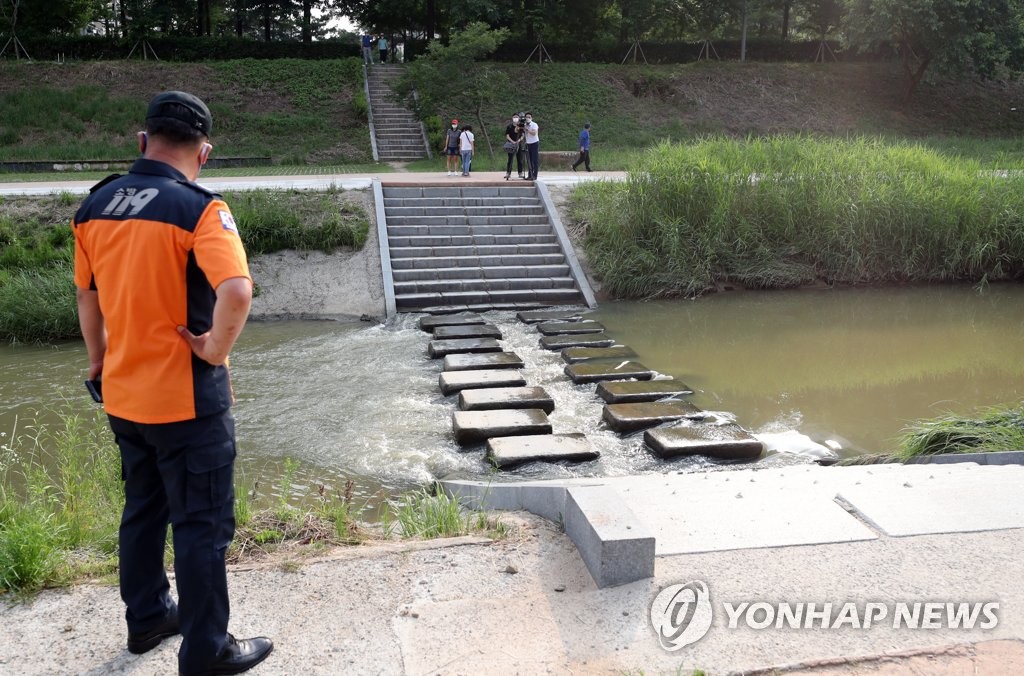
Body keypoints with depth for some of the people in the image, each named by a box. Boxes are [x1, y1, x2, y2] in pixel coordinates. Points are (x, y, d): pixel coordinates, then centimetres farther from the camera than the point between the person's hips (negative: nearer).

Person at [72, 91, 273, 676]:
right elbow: (236, 292, -33)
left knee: (143, 510, 23)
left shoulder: (95, 206, 3)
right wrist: (215, 349, -17)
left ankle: (147, 618, 39)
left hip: (123, 395, 7)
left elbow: (87, 297, 13)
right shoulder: (198, 208, -18)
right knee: (203, 525, 6)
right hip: (187, 398, -7)